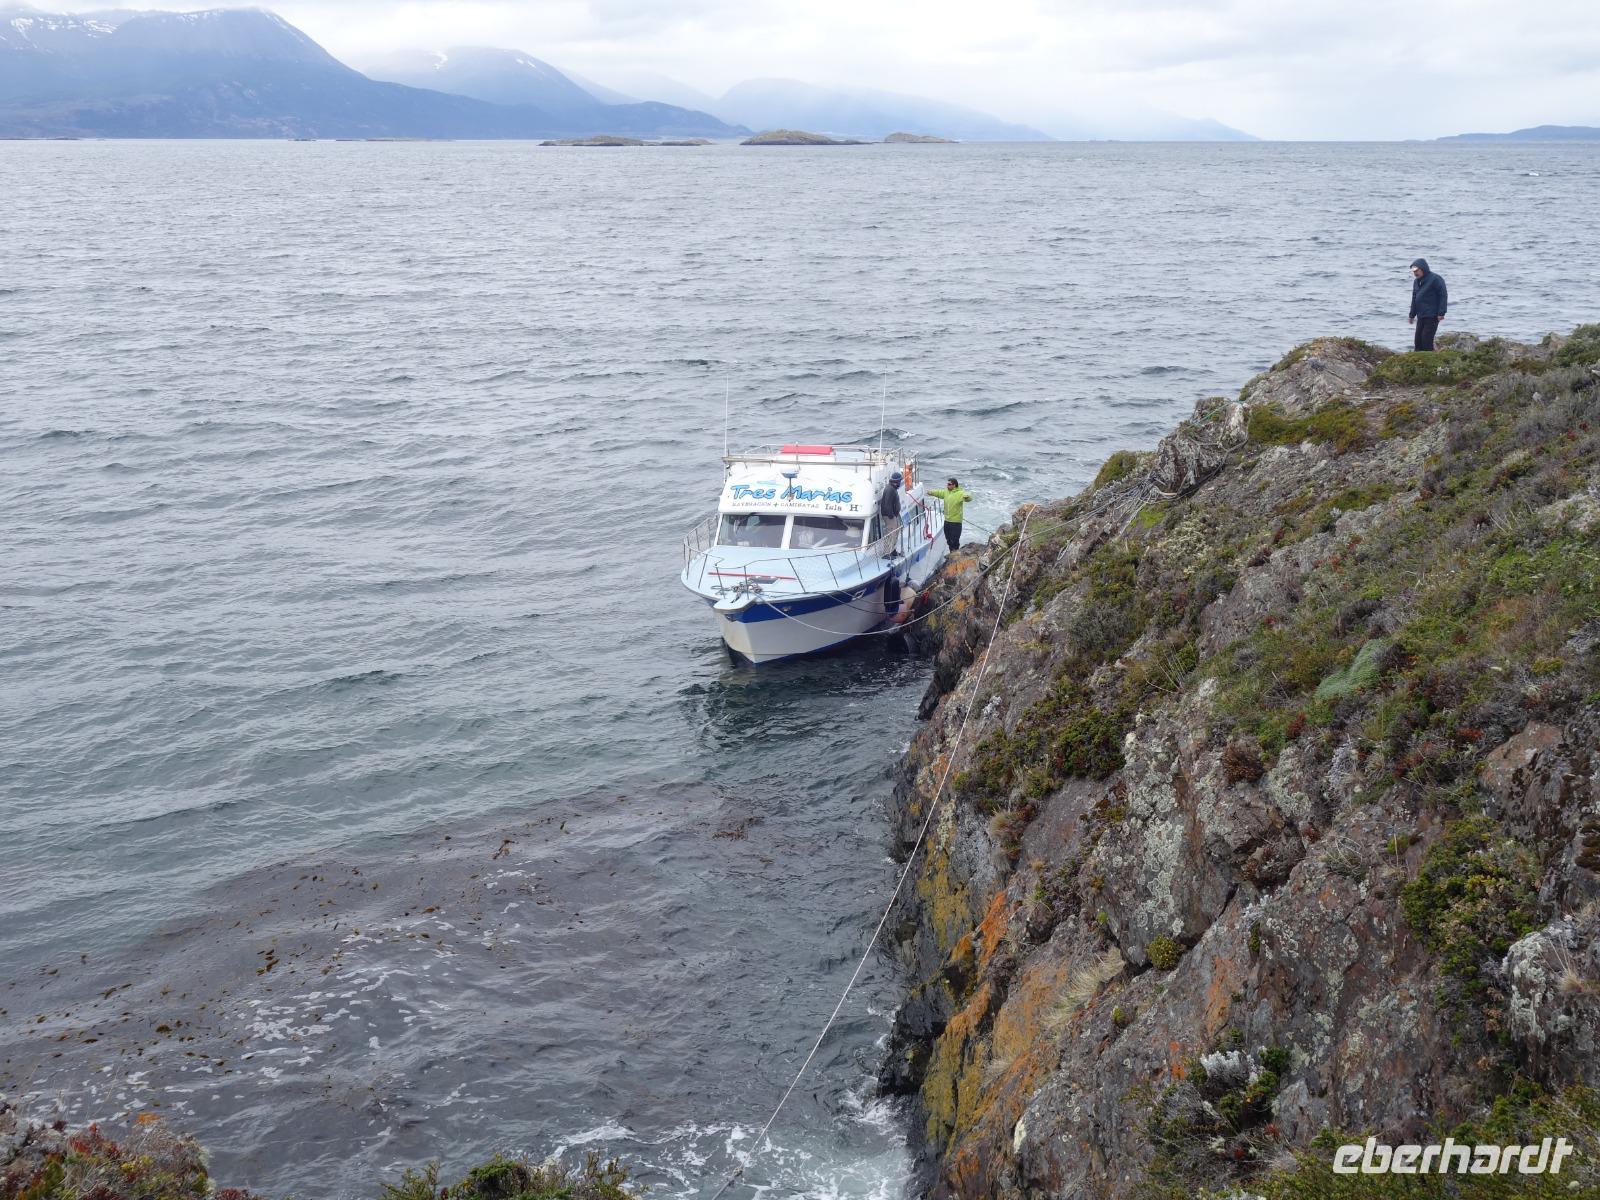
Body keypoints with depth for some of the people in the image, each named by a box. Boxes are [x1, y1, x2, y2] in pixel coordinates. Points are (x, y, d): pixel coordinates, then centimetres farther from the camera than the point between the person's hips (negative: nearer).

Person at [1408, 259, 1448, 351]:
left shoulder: (1435, 279, -10)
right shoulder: (1416, 281, 15)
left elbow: (1443, 296, -13)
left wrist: (1441, 313, -17)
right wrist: (1412, 315, 18)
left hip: (1432, 316, -8)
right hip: (1421, 316, 8)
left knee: (1426, 340, -11)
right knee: (1418, 340, 7)